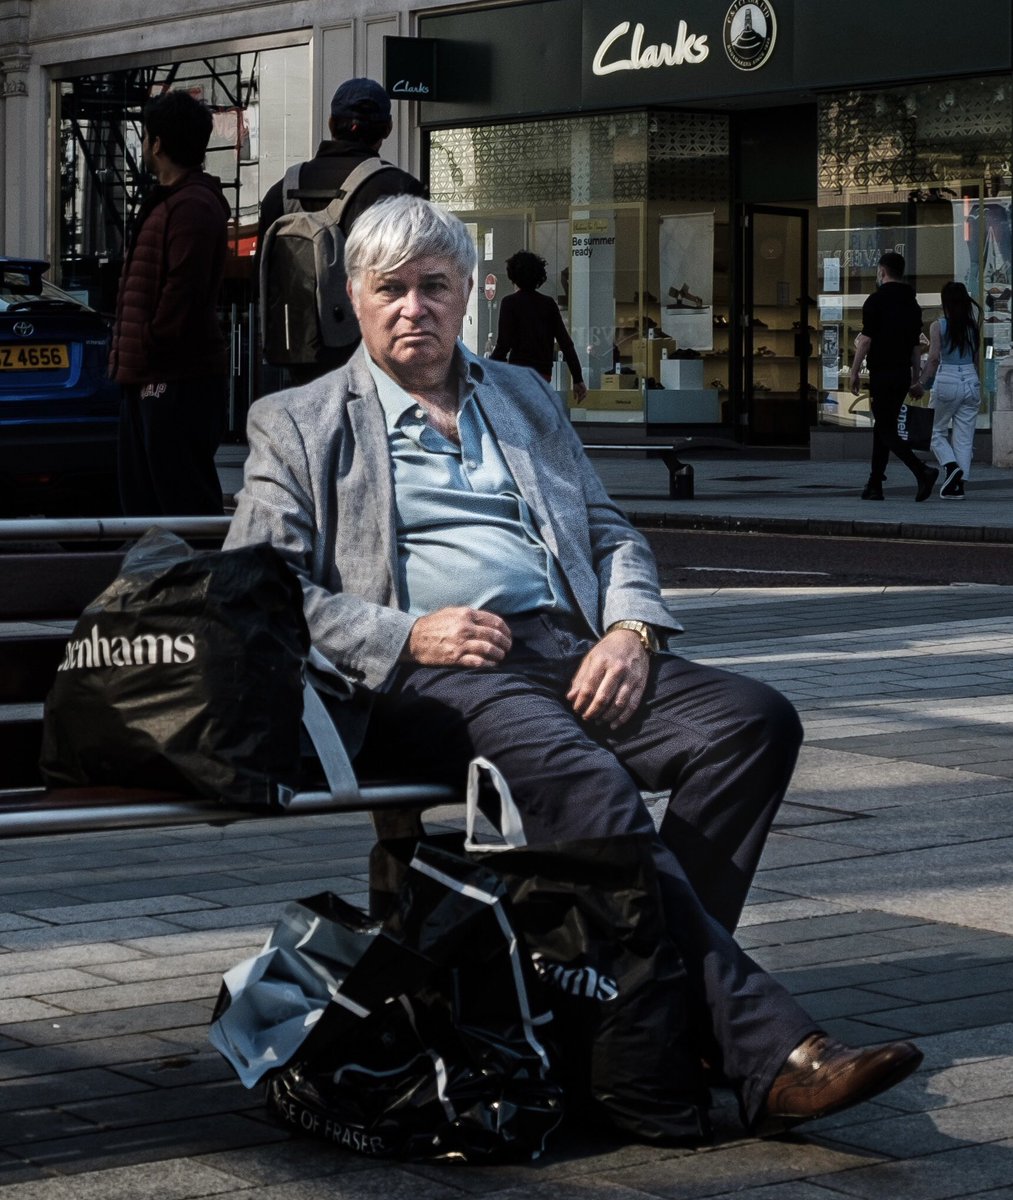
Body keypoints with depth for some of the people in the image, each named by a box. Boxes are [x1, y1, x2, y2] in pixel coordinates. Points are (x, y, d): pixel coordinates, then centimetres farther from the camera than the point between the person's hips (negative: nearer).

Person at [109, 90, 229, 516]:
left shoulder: (192, 206, -14)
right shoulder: (165, 201, 20)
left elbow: (183, 290, -23)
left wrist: (151, 344, -15)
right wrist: (130, 356, 16)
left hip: (177, 383, -11)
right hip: (147, 377, 11)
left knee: (184, 501, -9)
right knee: (141, 497, 15)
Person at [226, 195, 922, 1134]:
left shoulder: (527, 401, 28)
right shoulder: (297, 425, 14)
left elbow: (612, 536, 25)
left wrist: (629, 631, 1)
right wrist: (406, 635, -11)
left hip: (567, 648, 5)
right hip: (431, 674, -5)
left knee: (755, 721, -23)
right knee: (582, 776, -35)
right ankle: (765, 1051, -40)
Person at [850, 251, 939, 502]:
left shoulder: (877, 300, -9)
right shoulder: (912, 303, 13)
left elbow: (866, 340, -13)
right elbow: (916, 345, 16)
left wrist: (854, 372, -7)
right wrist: (916, 380, 19)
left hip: (881, 373, -7)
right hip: (903, 373, 7)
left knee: (886, 430, -7)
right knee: (882, 427, 14)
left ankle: (922, 471, -25)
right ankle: (874, 486, 15)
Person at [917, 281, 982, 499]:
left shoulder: (938, 326, -6)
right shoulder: (973, 326, 5)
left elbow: (933, 358, -13)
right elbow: (976, 357, 7)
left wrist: (922, 382, -6)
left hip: (947, 381, -4)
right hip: (971, 381, 4)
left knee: (937, 432, 11)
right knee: (964, 436, 6)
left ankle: (951, 466, -13)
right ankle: (958, 485, 3)